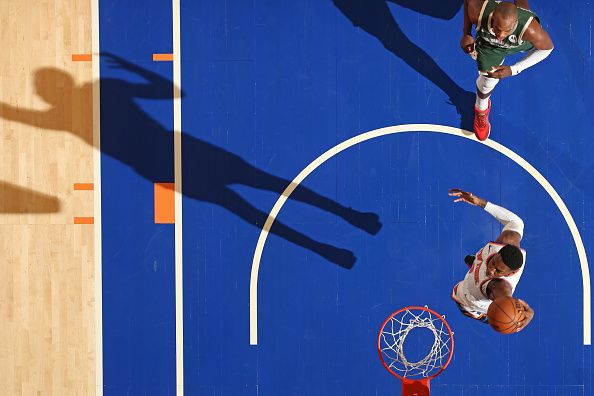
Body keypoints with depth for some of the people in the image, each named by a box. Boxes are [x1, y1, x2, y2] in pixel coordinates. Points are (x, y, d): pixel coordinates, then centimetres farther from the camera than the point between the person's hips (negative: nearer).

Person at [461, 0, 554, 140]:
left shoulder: (531, 30, -49)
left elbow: (547, 48, -26)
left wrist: (513, 70, -30)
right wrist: (466, 33, -19)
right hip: (489, 44, 1)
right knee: (487, 80, 17)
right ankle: (481, 109, 51)